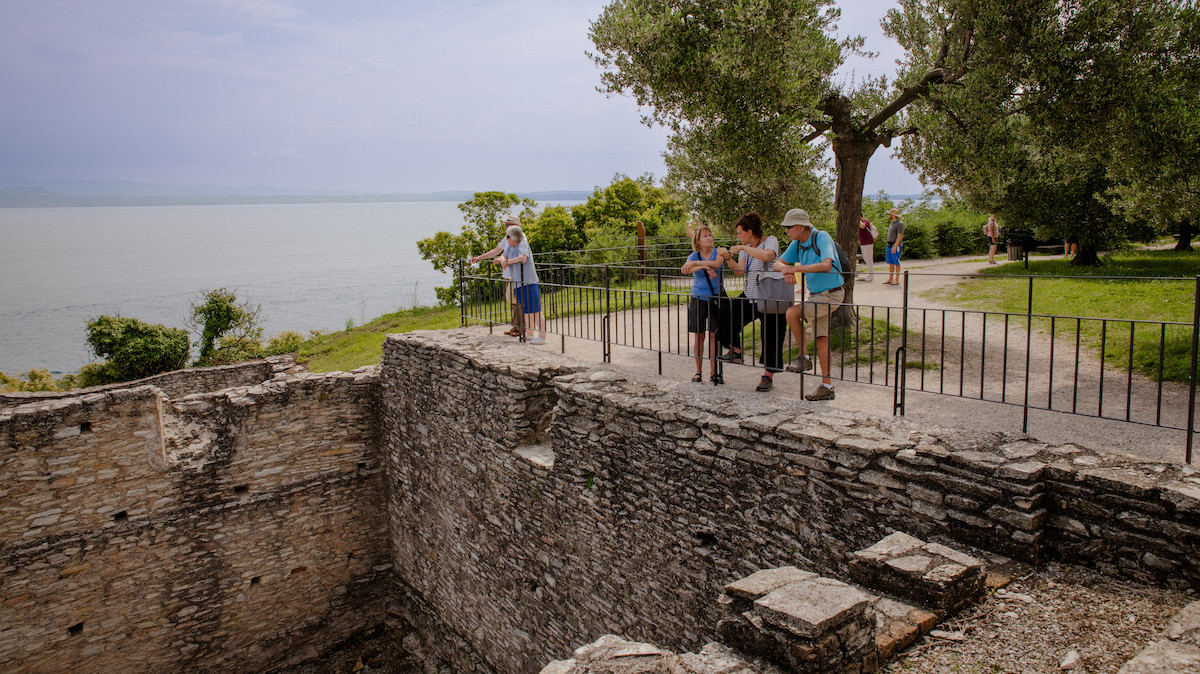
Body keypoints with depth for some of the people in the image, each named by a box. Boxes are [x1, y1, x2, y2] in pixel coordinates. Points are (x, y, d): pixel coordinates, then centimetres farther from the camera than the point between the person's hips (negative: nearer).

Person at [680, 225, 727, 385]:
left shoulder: (719, 251, 0)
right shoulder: (694, 256, 1)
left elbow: (717, 264, -23)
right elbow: (684, 269, -21)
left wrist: (695, 263, -25)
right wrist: (705, 267, -35)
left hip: (716, 298, 0)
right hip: (698, 298, 0)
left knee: (714, 335, -1)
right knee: (699, 335, 3)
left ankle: (713, 372, 7)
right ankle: (698, 371, 12)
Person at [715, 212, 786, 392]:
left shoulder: (770, 241, -8)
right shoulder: (746, 249, 12)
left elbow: (767, 256, -31)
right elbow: (739, 271, 1)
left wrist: (742, 248, -24)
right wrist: (728, 258, -14)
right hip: (750, 296, 7)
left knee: (771, 339, -1)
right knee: (727, 314, -11)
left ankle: (768, 376, 10)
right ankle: (736, 351, 8)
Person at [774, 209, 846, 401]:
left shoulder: (822, 238, -19)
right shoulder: (797, 244, 4)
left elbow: (826, 265, -33)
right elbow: (778, 263, 9)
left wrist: (796, 268, -30)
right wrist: (785, 269, -16)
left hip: (831, 294, -8)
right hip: (816, 295, 8)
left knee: (792, 313, -22)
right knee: (821, 339, 7)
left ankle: (804, 357, -8)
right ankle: (827, 387, 11)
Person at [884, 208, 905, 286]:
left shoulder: (899, 223, -13)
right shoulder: (892, 223, 15)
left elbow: (900, 236, -19)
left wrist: (895, 247, -24)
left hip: (896, 246, -9)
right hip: (889, 245, 9)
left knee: (896, 263, -4)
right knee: (890, 263, 9)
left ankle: (896, 280, 0)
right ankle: (890, 279, 12)